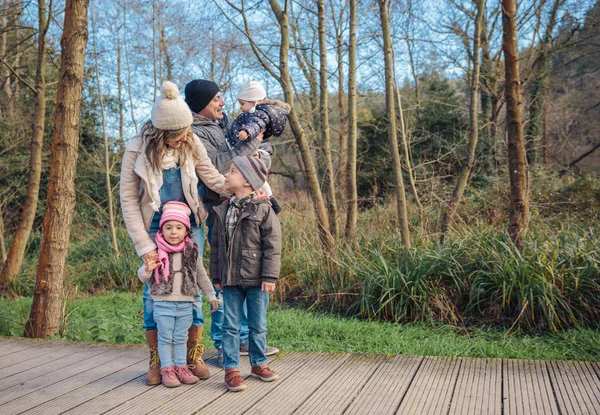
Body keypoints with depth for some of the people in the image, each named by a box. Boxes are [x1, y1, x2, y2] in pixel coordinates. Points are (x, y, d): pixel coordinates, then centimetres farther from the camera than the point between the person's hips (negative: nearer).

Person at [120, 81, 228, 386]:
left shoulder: (191, 143, -7)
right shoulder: (138, 150, -13)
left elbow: (213, 179, -5)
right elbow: (128, 200, -10)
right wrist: (143, 244, -14)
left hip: (189, 225, 2)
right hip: (155, 228, -2)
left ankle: (194, 356, 17)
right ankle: (156, 361, 16)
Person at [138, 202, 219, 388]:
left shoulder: (192, 252, 2)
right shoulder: (156, 252, -6)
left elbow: (201, 276, 12)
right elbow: (142, 277, 0)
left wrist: (211, 296, 14)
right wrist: (147, 270, -23)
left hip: (186, 304, 2)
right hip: (163, 304, -2)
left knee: (181, 338, 12)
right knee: (165, 338, 6)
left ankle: (181, 368, 23)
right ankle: (167, 370, 16)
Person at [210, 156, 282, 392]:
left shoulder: (263, 210, -7)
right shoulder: (223, 211, 7)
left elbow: (272, 246, -9)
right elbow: (216, 246, 12)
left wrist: (270, 277, -13)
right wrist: (216, 276, 10)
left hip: (256, 280, -3)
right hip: (230, 280, 3)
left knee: (258, 325, 11)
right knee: (231, 325, 5)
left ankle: (259, 363, 27)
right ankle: (231, 368, 12)